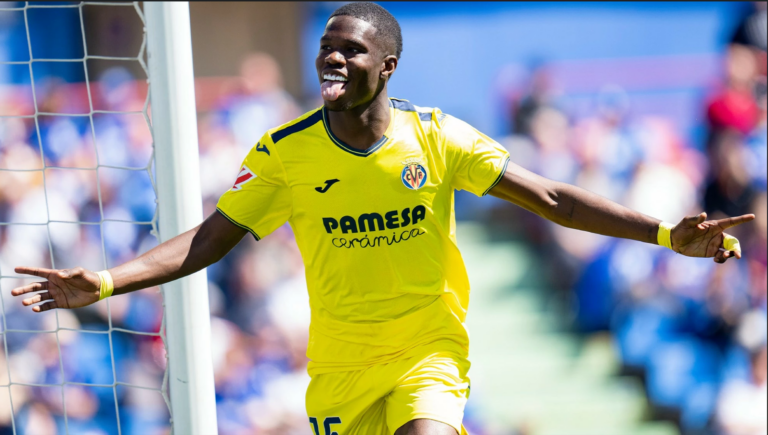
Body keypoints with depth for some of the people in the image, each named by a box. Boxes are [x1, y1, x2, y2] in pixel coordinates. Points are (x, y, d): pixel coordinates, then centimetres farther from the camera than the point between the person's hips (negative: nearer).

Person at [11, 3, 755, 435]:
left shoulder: (438, 138, -8)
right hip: (339, 365, 1)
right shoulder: (284, 153, -7)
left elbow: (553, 200, -7)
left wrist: (668, 236, -15)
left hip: (428, 352, -1)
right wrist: (104, 283, -19)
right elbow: (208, 240, -6)